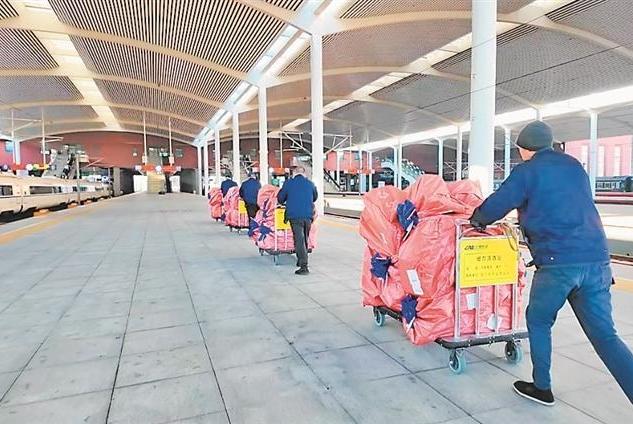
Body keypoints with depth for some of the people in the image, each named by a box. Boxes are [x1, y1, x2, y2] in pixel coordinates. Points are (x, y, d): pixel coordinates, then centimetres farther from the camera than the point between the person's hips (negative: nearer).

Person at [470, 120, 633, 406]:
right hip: (596, 259, 6)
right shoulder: (574, 165, 20)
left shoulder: (527, 171, 0)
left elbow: (495, 205, -1)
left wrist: (476, 219, 20)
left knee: (538, 321, 14)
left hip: (558, 262, -6)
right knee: (605, 335, 9)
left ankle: (542, 388, 24)